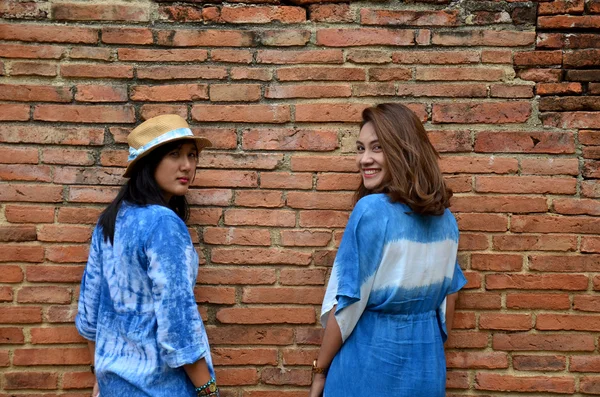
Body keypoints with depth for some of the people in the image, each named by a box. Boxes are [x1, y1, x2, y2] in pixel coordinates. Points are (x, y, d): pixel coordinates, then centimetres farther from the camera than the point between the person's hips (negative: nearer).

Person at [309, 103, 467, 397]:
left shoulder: (371, 210, -20)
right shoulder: (445, 217, 1)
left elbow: (348, 304, -18)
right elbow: (449, 295, 9)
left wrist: (320, 370, -7)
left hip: (370, 361, -6)